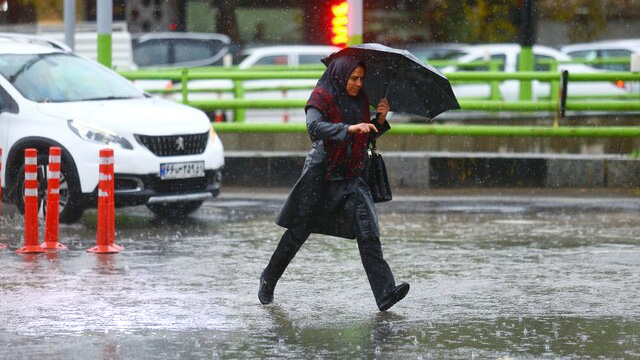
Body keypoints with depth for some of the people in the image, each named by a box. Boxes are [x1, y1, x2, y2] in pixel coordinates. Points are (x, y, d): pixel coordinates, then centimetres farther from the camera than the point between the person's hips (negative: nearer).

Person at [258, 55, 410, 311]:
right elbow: (314, 127, -27)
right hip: (322, 174, -4)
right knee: (298, 232, 8)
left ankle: (385, 293, -22)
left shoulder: (360, 101, 10)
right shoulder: (321, 98, -9)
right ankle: (268, 279, 30)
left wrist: (380, 120, 1)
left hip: (352, 178, 4)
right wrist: (349, 128, -36)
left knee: (368, 234, -12)